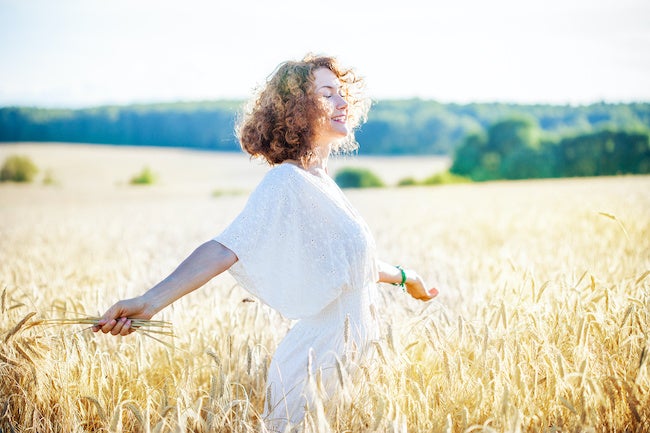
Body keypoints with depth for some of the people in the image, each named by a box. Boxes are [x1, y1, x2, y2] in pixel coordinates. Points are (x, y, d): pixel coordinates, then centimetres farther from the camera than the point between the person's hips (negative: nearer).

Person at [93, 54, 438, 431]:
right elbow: (225, 248, -31)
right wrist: (150, 301, -44)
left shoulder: (320, 182, 8)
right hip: (318, 367, -9)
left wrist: (402, 276, 39)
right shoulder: (286, 182, -19)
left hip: (347, 354, 9)